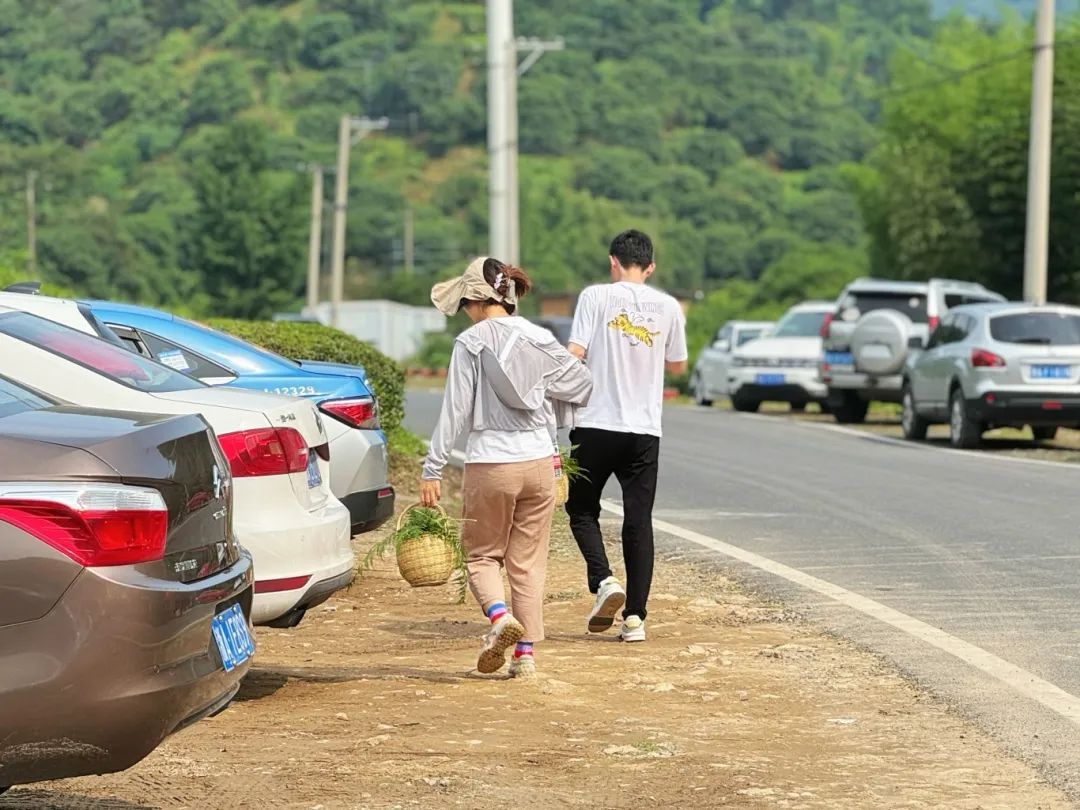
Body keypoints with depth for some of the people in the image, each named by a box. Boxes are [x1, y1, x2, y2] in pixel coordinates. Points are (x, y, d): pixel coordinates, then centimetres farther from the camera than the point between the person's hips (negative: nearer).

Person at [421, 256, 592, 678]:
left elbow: (455, 410, -9)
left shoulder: (470, 343, -8)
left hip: (491, 464, -4)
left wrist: (432, 470, -6)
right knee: (528, 562, 10)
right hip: (539, 461, 4)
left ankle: (500, 615, -15)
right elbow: (582, 384, 14)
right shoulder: (540, 340, 5)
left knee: (482, 553, 12)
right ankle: (526, 653, 8)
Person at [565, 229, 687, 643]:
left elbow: (574, 354, -10)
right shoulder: (668, 307, 6)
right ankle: (635, 616, 2)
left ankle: (604, 581, -10)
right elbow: (678, 366, 17)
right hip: (644, 430, 2)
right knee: (638, 521, 6)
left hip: (595, 425, -2)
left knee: (582, 509, 13)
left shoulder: (595, 297, -3)